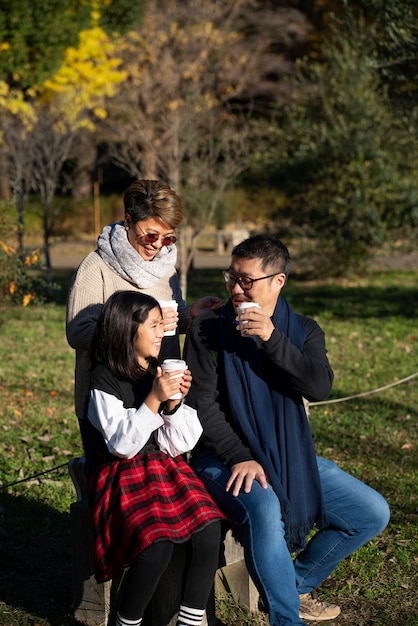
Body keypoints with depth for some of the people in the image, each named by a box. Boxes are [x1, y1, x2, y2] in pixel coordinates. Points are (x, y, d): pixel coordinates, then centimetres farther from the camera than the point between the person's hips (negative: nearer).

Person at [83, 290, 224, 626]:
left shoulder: (162, 372, 9)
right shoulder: (105, 378, -6)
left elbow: (179, 445, 6)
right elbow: (122, 445, -17)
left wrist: (174, 403, -11)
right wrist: (153, 400, -24)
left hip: (167, 470, 5)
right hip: (124, 477, -5)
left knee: (209, 531, -23)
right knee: (157, 546, -30)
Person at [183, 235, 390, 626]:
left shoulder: (302, 331, 5)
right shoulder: (208, 329, -4)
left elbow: (319, 387, -14)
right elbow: (201, 403, -9)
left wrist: (272, 340, -23)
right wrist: (241, 458, -19)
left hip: (290, 457, 5)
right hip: (226, 459, -5)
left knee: (372, 513, -4)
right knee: (264, 512, -37)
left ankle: (296, 584, 14)